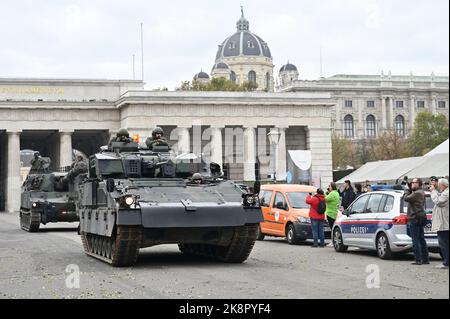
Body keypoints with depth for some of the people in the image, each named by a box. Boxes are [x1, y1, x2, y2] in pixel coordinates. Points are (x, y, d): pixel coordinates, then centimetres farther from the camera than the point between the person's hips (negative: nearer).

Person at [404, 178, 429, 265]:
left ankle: (418, 260, -8)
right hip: (420, 218, 10)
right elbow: (410, 198, 19)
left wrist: (407, 189, -5)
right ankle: (425, 259, 16)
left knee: (415, 240, -7)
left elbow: (406, 198, -19)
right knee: (421, 239, 13)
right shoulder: (421, 192, 15)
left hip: (415, 218, -10)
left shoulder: (417, 193, -18)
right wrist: (409, 189, 9)